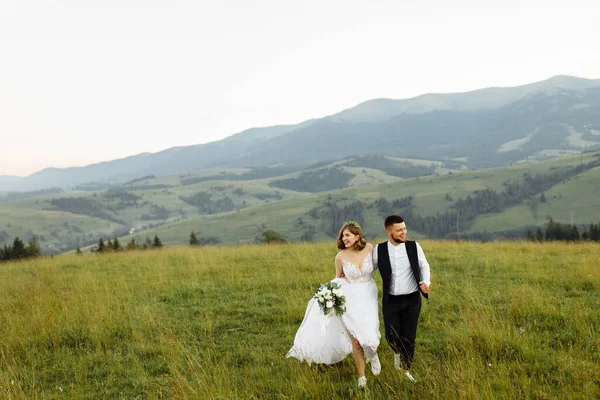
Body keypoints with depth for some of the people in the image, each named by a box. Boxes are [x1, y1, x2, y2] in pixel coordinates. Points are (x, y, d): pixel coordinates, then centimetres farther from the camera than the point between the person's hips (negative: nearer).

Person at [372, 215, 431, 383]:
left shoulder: (414, 246, -5)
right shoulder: (379, 249, -4)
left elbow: (424, 266, 6)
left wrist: (426, 282, -11)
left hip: (412, 300, 0)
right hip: (390, 301, 0)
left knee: (409, 338, 6)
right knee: (391, 337, -2)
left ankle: (406, 370, 27)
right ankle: (397, 352, 34)